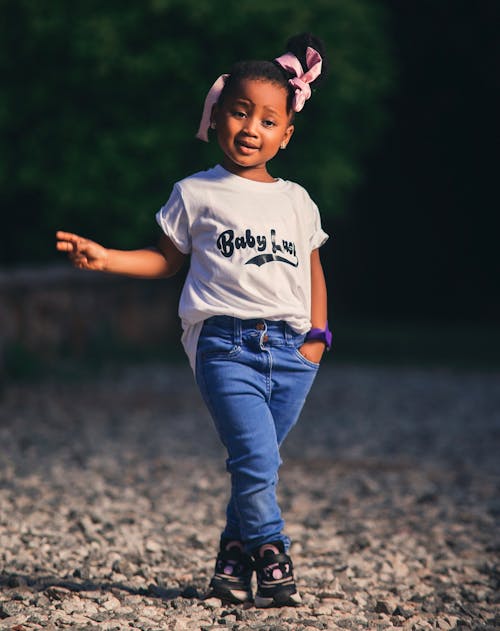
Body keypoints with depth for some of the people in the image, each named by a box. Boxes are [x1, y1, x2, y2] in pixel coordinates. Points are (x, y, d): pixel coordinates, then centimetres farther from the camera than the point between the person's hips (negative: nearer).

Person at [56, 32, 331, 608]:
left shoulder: (296, 201, 15)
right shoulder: (196, 194, 7)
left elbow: (312, 270, 22)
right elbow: (167, 259, 15)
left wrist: (317, 336, 11)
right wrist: (104, 257, 3)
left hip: (290, 349, 3)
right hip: (225, 344, -3)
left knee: (257, 463, 4)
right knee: (255, 459, -17)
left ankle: (234, 555, 20)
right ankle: (270, 554, -2)